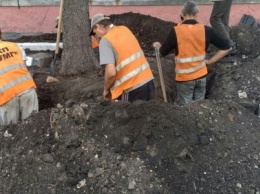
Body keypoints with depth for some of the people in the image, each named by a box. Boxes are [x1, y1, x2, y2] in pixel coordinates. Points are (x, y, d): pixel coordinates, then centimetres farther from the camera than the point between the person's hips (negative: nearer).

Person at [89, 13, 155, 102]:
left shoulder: (105, 40, -11)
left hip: (133, 89, -7)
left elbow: (111, 72, -21)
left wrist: (106, 89, -3)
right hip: (148, 81, 7)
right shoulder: (125, 29, 11)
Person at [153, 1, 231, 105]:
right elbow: (226, 48, -4)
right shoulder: (206, 30, -8)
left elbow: (163, 52, -2)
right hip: (201, 76, 3)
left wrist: (157, 45, 19)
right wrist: (210, 61, 3)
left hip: (184, 78, -2)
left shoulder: (176, 31, -15)